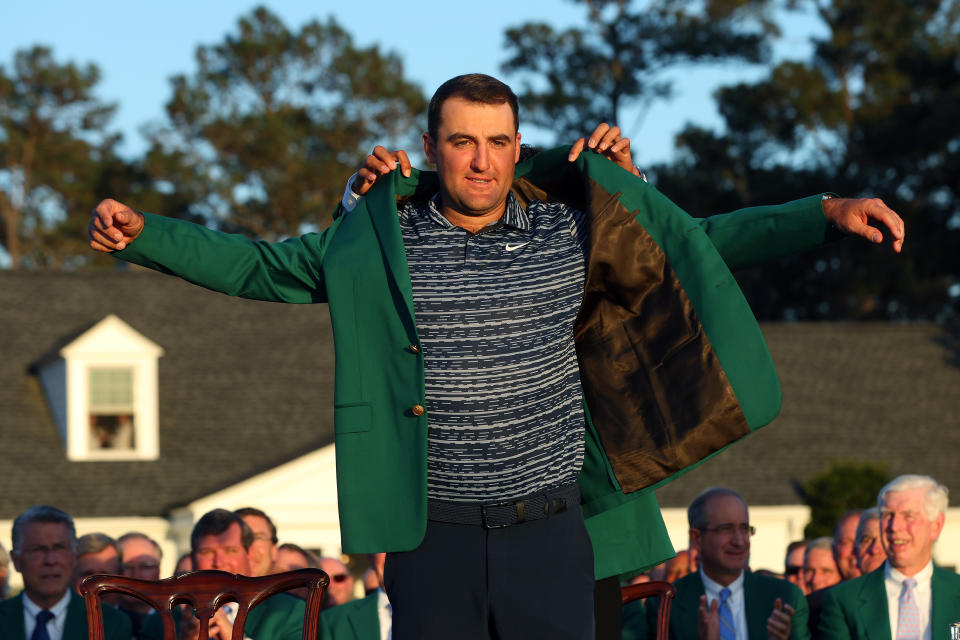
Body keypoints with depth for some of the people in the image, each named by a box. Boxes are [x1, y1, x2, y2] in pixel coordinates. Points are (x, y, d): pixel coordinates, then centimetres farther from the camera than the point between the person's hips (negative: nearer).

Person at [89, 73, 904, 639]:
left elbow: (704, 242, 9)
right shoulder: (378, 239, 0)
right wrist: (143, 233, 0)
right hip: (433, 535, 0)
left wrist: (825, 213, 1)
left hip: (548, 525, 0)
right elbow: (258, 268, 10)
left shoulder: (573, 225, 0)